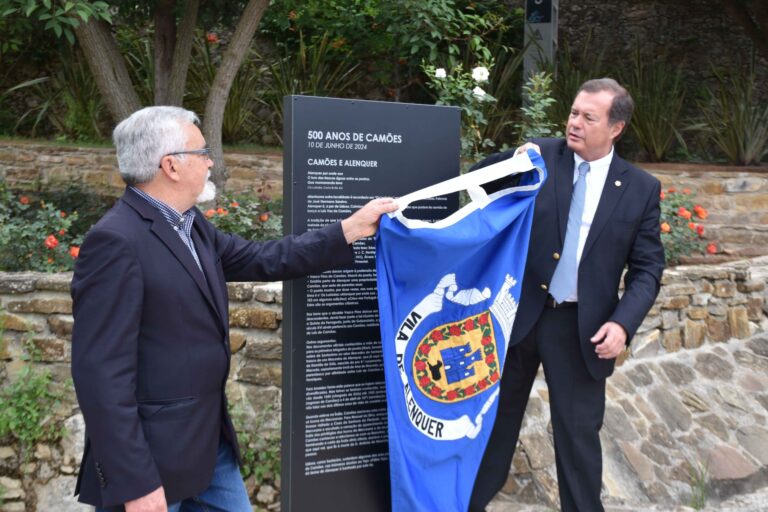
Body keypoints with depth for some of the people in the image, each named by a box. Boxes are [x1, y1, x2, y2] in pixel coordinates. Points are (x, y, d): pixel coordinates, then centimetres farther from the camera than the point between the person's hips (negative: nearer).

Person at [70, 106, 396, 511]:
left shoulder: (192, 226, 6)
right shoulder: (116, 241, -21)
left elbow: (263, 261, 11)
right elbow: (102, 372, -23)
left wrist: (350, 230, 10)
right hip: (150, 456, -9)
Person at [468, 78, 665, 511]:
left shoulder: (641, 188, -2)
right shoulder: (542, 156, -2)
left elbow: (647, 268, -2)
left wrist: (623, 323, -16)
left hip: (582, 327, -1)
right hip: (518, 313, 1)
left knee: (579, 432, 11)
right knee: (497, 416, 16)